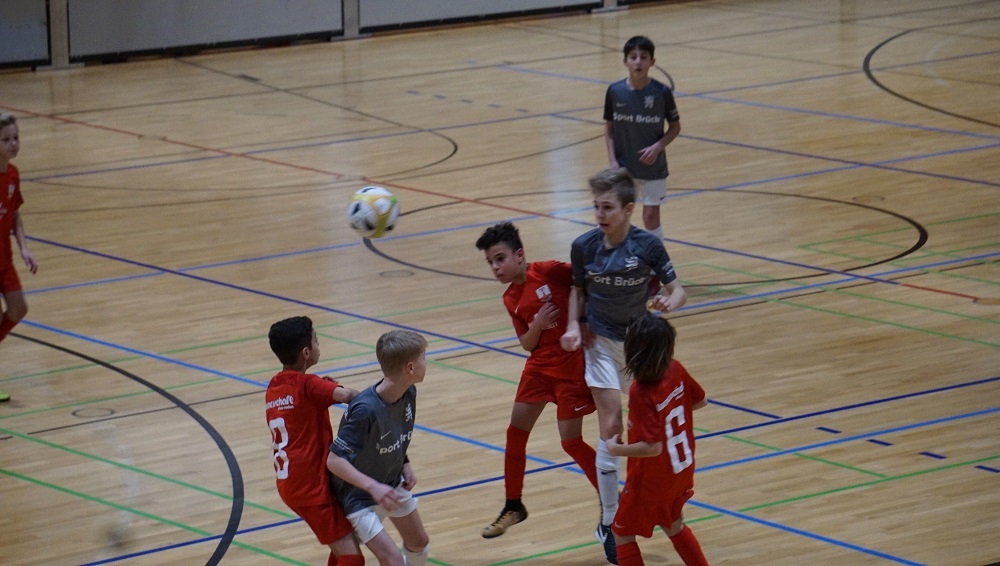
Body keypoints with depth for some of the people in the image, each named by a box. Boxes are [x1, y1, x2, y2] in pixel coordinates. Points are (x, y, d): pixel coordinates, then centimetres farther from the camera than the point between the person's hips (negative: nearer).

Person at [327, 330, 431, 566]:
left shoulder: (409, 394, -12)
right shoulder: (365, 410, -36)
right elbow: (334, 460, -33)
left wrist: (404, 464, -4)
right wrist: (373, 487, -42)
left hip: (393, 486, 8)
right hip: (361, 495, -8)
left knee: (419, 544, 22)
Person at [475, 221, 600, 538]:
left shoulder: (549, 272, -15)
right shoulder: (511, 300, 4)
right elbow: (527, 344, 3)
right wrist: (537, 325, -15)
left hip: (571, 362, -7)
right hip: (539, 365, 7)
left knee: (571, 440, -5)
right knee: (515, 432, 7)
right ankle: (513, 506, 23)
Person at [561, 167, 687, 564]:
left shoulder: (648, 246, -17)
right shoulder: (584, 247, -12)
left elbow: (677, 290, -10)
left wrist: (669, 302, -32)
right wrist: (573, 326, -11)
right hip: (601, 342, -1)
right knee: (610, 428, -7)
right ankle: (608, 522, 1)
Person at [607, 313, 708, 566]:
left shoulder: (641, 393, -31)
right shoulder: (676, 370, -11)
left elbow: (652, 447, -31)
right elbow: (700, 400, 7)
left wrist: (616, 448, -17)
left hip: (652, 479, -7)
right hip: (681, 469, 7)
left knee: (623, 533, 11)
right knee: (674, 526, 29)